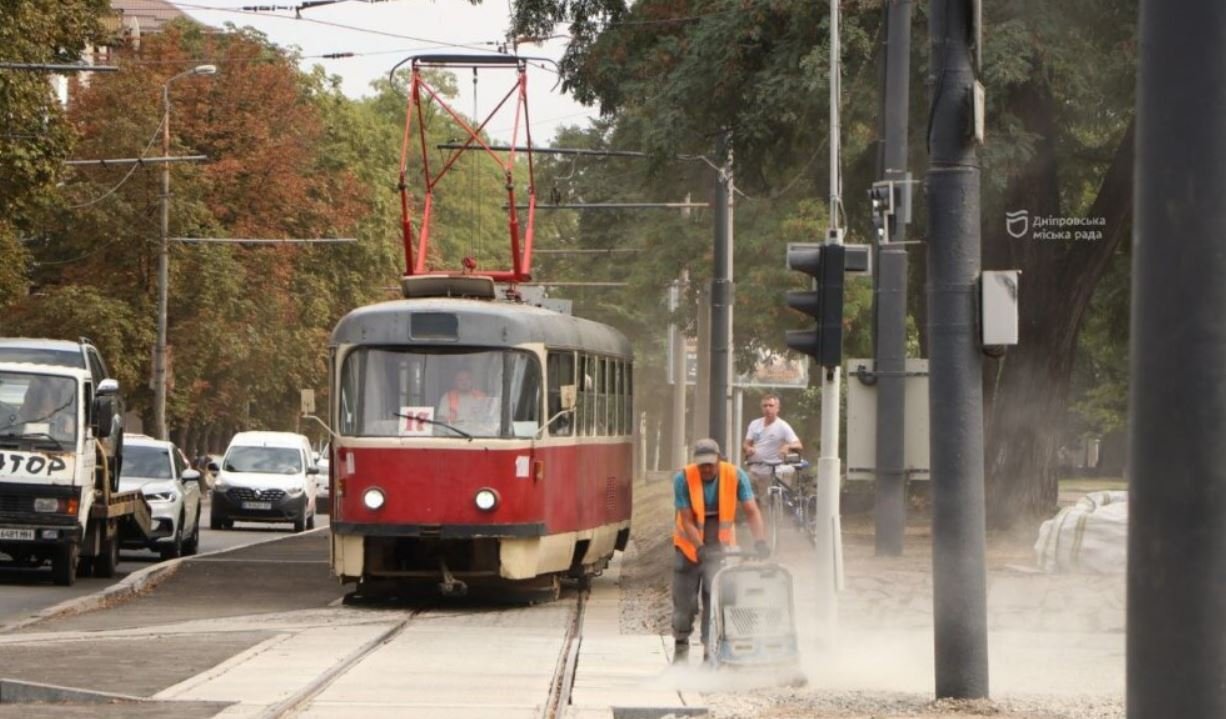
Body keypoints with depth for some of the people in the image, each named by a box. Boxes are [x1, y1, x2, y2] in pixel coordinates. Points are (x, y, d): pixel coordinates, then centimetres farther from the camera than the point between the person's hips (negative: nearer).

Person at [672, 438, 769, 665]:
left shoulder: (735, 476, -14)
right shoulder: (683, 479, -17)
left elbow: (751, 511, -17)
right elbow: (687, 521, -18)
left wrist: (759, 540, -33)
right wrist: (701, 548, -30)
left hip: (721, 544, 0)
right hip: (689, 544, 0)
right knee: (684, 598, 4)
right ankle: (681, 644, 25)